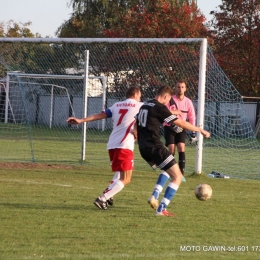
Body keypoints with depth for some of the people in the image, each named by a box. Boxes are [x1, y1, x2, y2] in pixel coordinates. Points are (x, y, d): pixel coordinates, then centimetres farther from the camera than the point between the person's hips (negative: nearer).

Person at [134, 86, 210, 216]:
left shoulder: (144, 106, 15)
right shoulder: (159, 108, -10)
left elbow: (135, 128, 22)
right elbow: (181, 123, -9)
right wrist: (201, 130, 0)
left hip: (143, 149, 9)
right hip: (155, 147, -9)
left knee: (167, 170, 31)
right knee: (177, 177, -3)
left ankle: (154, 198, 16)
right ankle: (161, 209, -11)